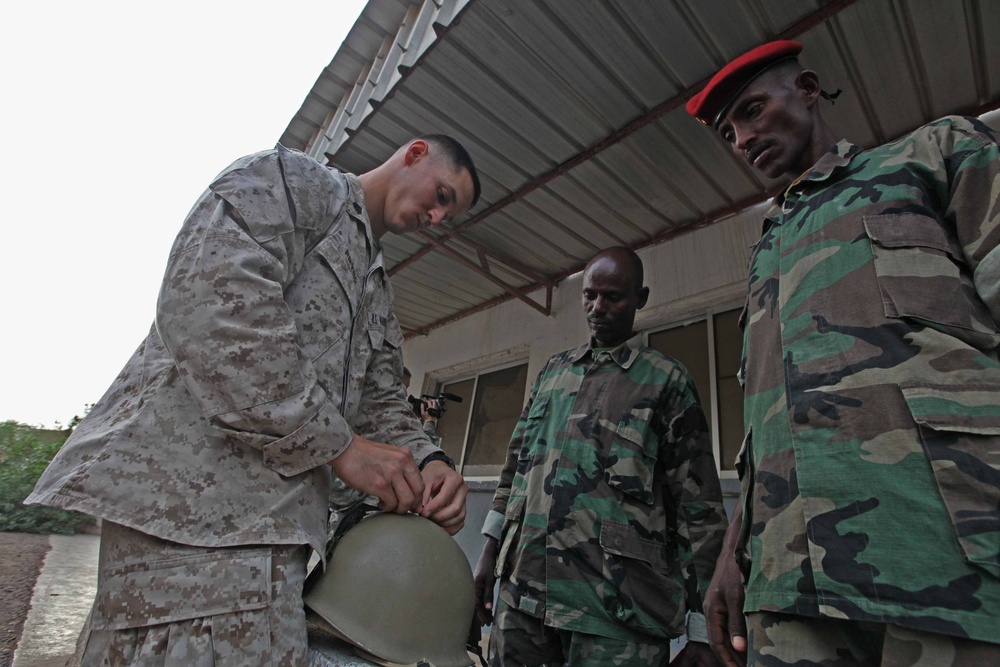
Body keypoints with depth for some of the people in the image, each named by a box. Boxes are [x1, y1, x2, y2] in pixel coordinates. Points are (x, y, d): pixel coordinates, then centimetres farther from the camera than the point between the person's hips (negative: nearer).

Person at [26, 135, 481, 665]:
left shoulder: (377, 291, 23)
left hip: (271, 516, 9)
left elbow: (380, 399, 17)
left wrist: (427, 461, -4)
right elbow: (206, 302, -19)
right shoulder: (290, 179, -1)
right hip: (196, 491, -9)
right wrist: (336, 444, -17)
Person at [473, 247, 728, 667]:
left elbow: (698, 507, 0)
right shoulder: (552, 371, 15)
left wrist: (700, 631, -2)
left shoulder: (666, 381, 2)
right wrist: (489, 553, 13)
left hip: (615, 606, -3)